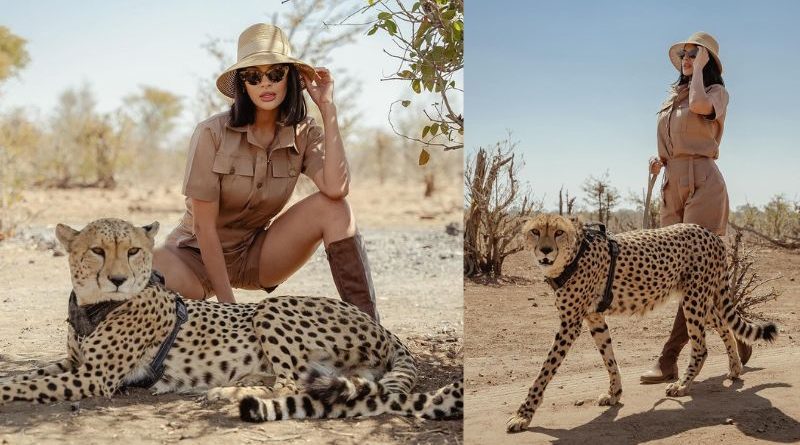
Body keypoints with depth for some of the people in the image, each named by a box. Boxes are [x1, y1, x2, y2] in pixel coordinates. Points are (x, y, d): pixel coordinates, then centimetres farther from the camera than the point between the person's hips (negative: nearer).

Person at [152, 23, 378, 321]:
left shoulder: (304, 134, -6)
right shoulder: (213, 133, -18)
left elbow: (336, 188, -27)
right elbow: (205, 226, -17)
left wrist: (327, 108, -22)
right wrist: (228, 304, -22)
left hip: (255, 256, 4)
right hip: (199, 254, -4)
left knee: (333, 208, -20)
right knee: (156, 274, -40)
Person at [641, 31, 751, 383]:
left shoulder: (716, 91, 2)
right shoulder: (674, 96, 21)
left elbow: (699, 105, -23)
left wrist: (699, 69, -8)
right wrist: (660, 160, 8)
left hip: (701, 182, -8)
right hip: (672, 183, 8)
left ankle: (669, 360, -17)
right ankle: (737, 338, 23)